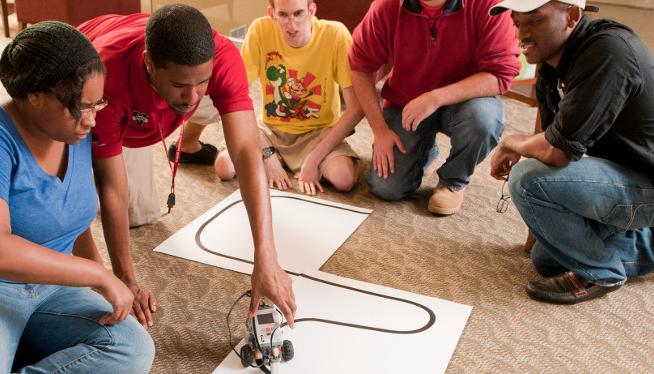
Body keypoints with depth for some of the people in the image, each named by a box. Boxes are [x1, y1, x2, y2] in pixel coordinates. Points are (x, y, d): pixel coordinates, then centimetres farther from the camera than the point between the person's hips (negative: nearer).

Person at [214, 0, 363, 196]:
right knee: (223, 167, -22)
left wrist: (313, 160, -20)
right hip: (272, 129, 2)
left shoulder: (335, 34, -19)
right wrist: (265, 153, -17)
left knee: (344, 179, -30)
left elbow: (356, 108, -18)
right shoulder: (260, 30, -15)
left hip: (318, 132, -1)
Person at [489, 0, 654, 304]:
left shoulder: (608, 51, -29)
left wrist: (512, 144, -13)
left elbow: (555, 150, -31)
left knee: (529, 179, -27)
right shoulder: (551, 68, 0)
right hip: (624, 175, 10)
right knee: (546, 260, 19)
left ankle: (599, 272, -6)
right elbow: (552, 146, 8)